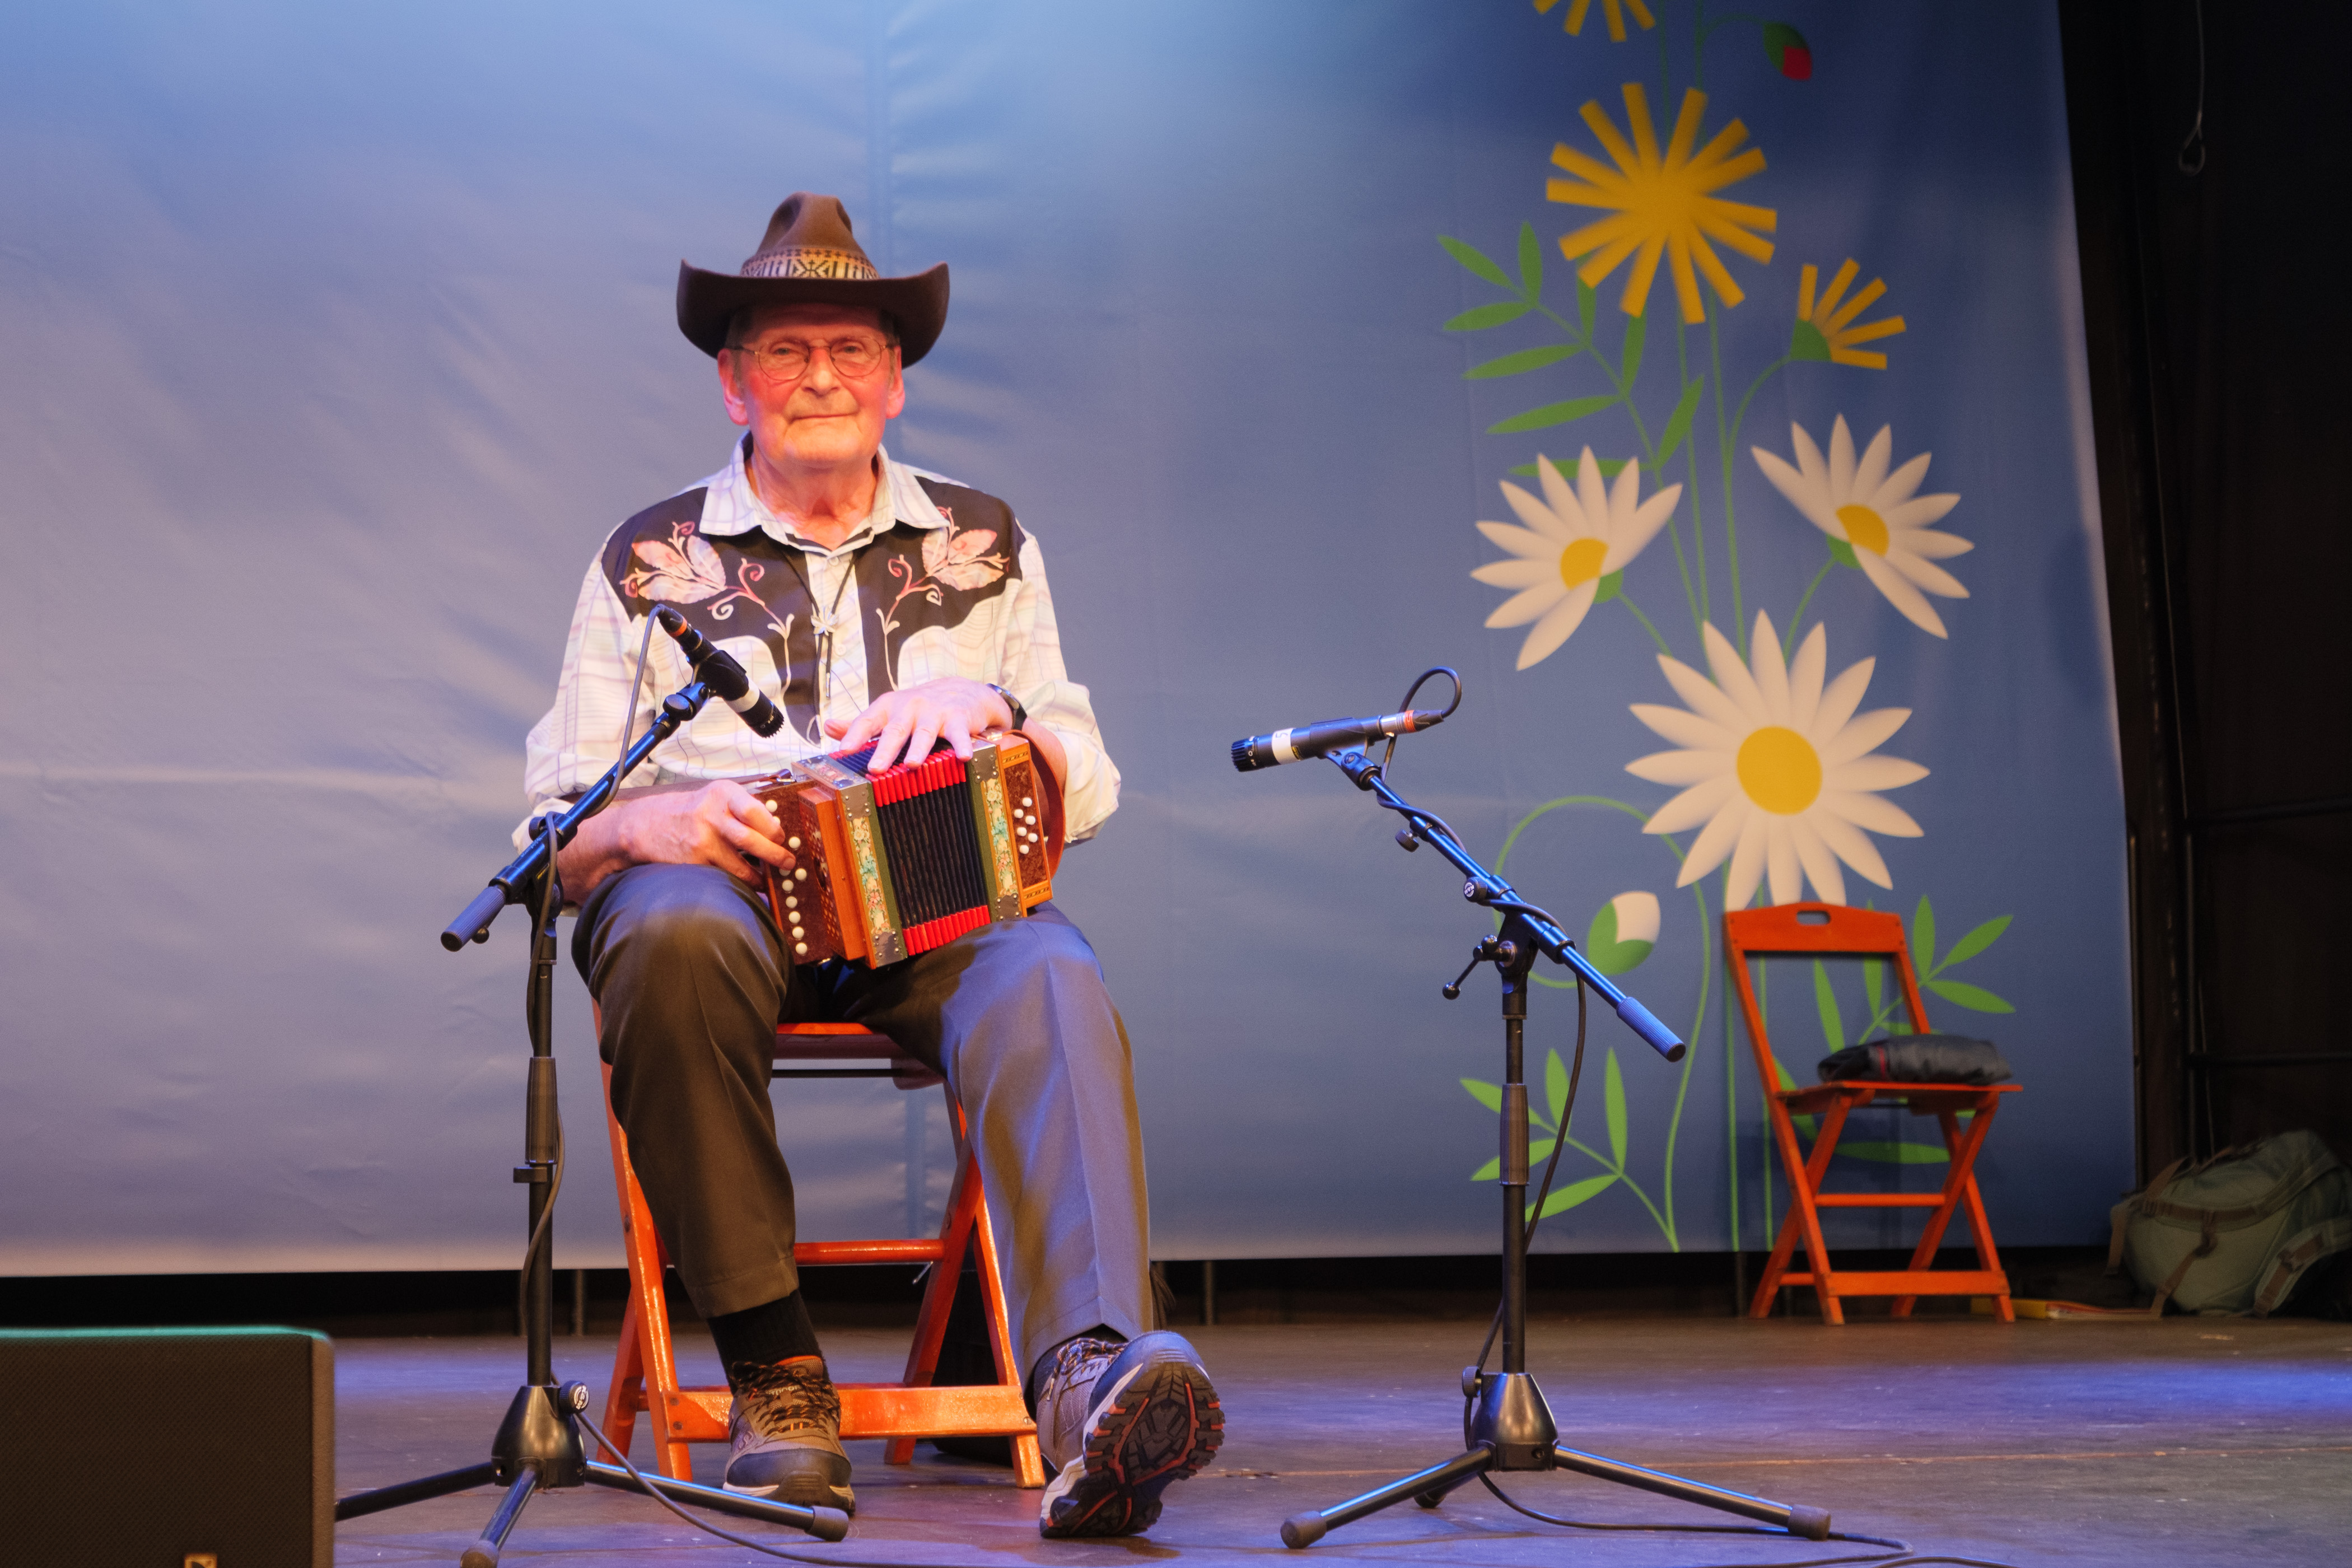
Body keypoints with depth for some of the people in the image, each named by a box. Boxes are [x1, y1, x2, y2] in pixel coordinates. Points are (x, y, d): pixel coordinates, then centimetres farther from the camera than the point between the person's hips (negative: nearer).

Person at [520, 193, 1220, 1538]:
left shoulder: (986, 547, 20)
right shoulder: (650, 561, 15)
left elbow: (1087, 793, 14)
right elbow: (560, 827, 9)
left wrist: (987, 704, -7)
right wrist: (653, 821, -14)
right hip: (723, 883, -1)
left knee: (1052, 983, -34)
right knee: (675, 934, -38)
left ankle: (1090, 1377, -55)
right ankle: (776, 1374, -28)